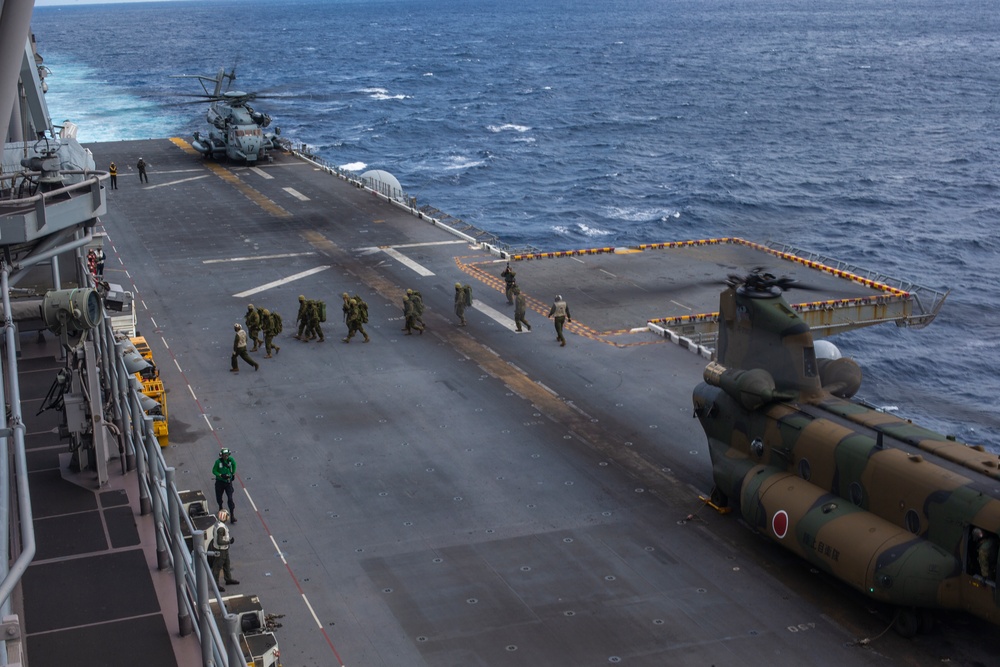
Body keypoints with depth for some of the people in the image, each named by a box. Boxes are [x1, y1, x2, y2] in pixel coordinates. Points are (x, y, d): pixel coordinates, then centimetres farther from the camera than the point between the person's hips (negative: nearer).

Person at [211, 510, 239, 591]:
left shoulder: (218, 523, -1)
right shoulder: (221, 528, -32)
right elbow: (219, 542, -33)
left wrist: (229, 538, 6)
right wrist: (229, 542, -21)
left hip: (224, 549, 10)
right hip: (220, 550, -10)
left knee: (226, 564, 24)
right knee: (217, 567, 4)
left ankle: (228, 579, 41)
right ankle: (216, 584, 16)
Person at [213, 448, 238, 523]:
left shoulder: (230, 460, -9)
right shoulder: (218, 462, -17)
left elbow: (234, 465, 14)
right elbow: (214, 471, -11)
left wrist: (233, 473, 9)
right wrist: (221, 475, -24)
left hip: (228, 481, 1)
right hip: (220, 482, -1)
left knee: (230, 498, -8)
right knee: (219, 497, 15)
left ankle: (232, 516, -7)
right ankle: (220, 508, 48)